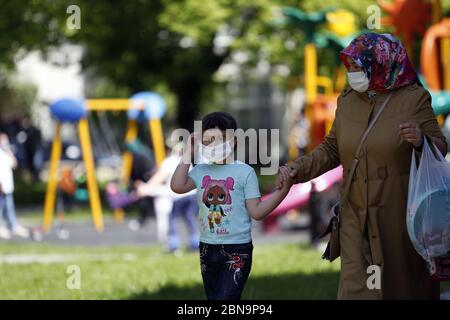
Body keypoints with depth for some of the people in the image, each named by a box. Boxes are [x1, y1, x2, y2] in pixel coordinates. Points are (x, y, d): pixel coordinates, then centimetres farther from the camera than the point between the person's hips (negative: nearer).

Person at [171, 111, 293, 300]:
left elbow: (256, 212, -9)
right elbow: (177, 186, -12)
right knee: (213, 298, 14)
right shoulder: (201, 171, 4)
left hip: (237, 249, -5)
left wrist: (282, 191, -23)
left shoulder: (244, 172, -8)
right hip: (207, 249, 5)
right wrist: (189, 153, -7)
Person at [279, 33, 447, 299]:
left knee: (407, 286, 6)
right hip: (357, 217, 3)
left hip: (401, 216, -3)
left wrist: (421, 141, -27)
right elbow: (331, 149, 14)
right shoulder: (348, 100, 8)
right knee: (357, 287, -6)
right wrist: (299, 169, 0)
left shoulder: (413, 98, -5)